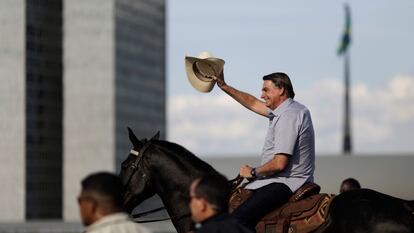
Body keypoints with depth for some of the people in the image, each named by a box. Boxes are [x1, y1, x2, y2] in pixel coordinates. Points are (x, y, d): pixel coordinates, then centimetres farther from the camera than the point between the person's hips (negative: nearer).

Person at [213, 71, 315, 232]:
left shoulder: (287, 117, -20)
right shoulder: (290, 109, 13)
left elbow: (280, 163, -24)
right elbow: (253, 103, 28)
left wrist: (253, 172, -8)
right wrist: (224, 86, 26)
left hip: (287, 184, -11)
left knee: (238, 219, -24)